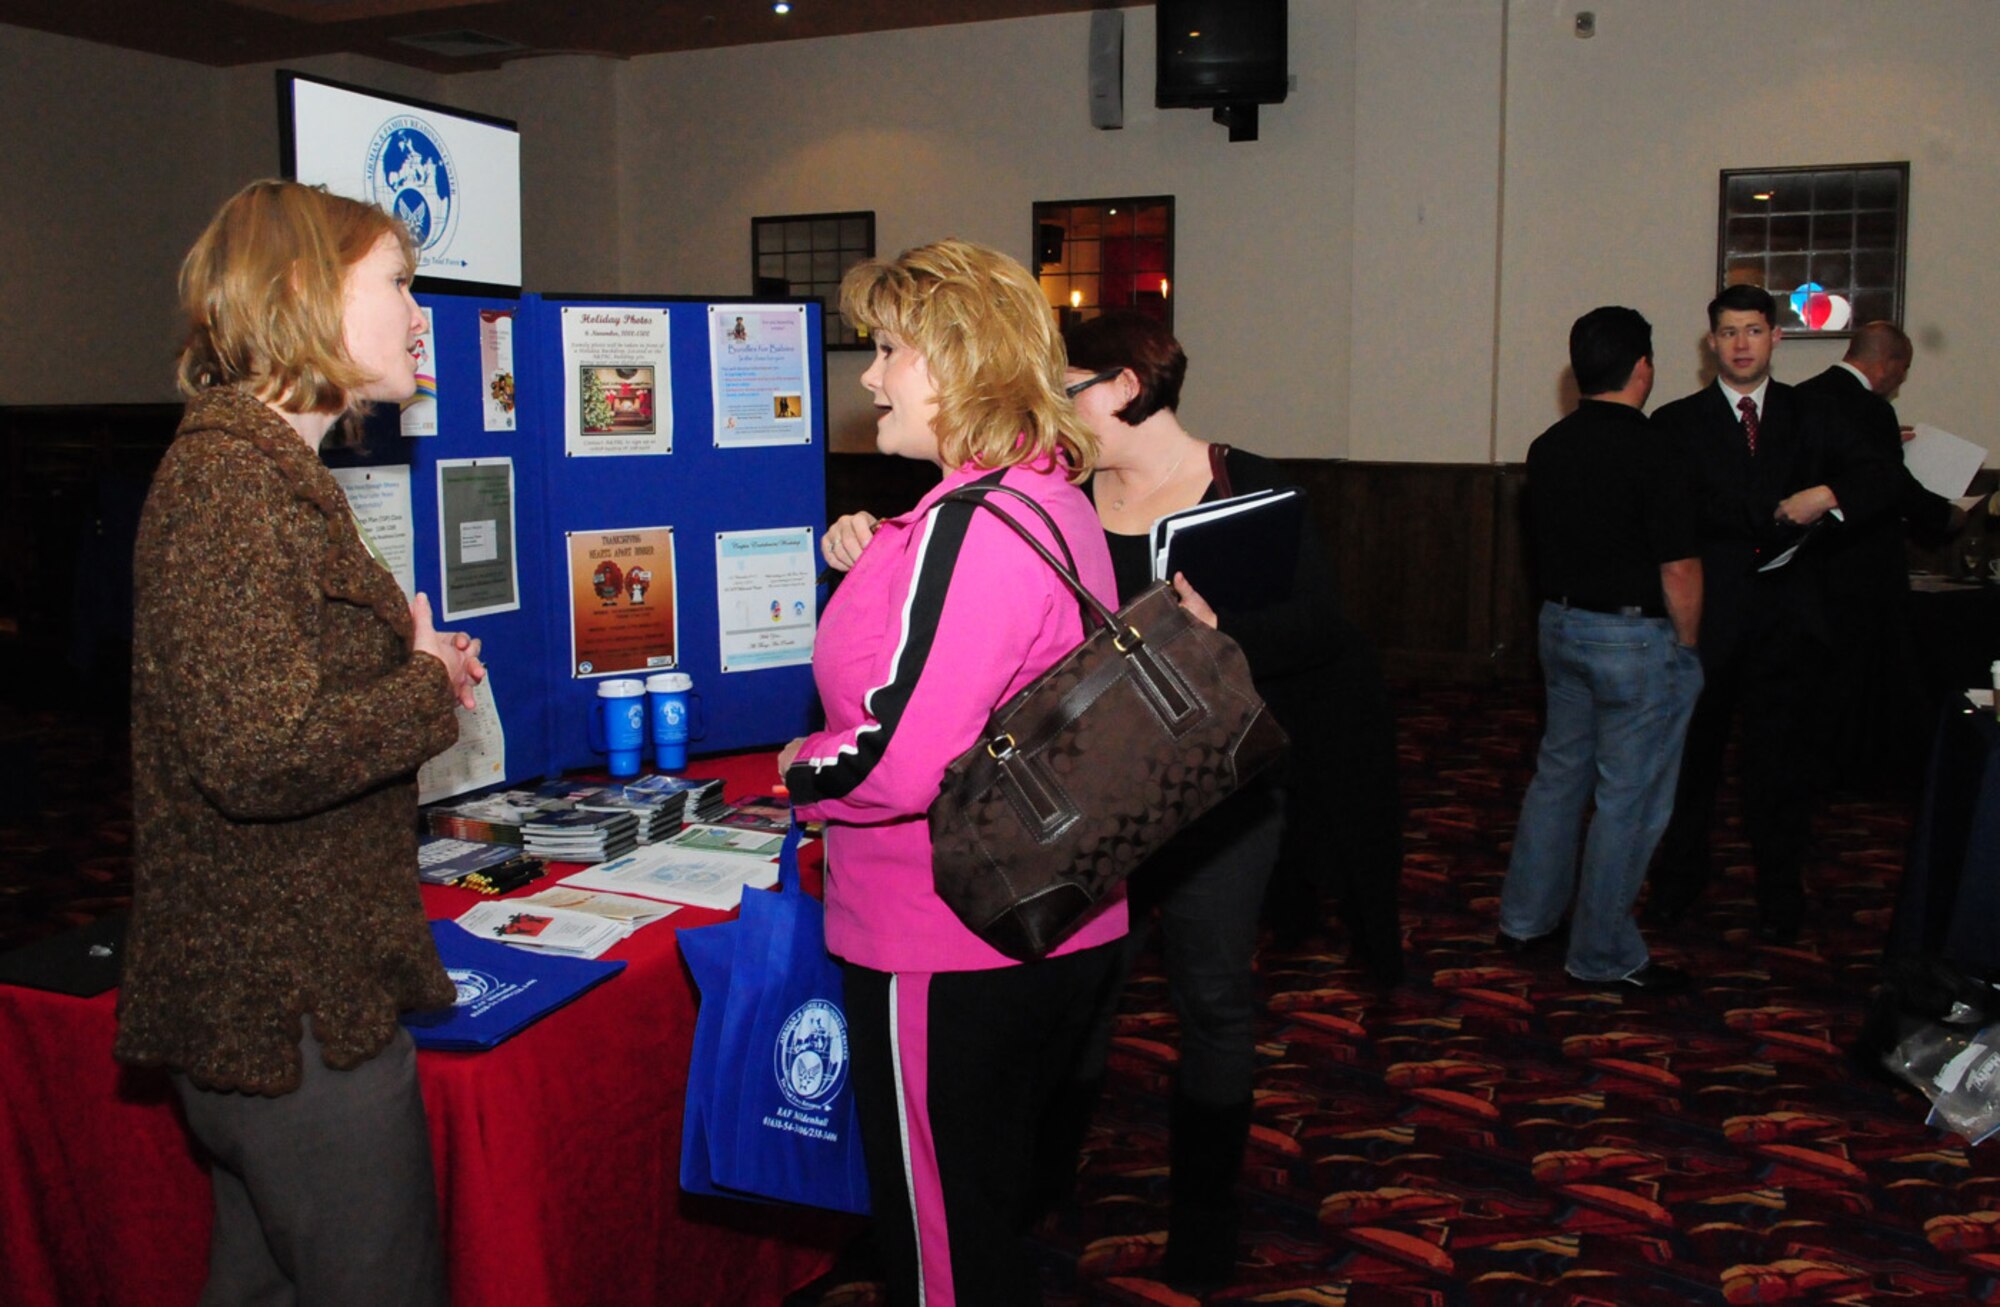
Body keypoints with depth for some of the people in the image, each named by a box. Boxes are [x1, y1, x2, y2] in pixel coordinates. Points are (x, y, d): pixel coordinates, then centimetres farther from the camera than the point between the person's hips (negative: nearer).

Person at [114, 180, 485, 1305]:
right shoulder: (230, 479, -19)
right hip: (294, 1008, -10)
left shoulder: (275, 472, 15)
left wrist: (400, 653, 8)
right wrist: (432, 689, -13)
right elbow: (257, 755, -28)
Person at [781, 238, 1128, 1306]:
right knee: (1001, 1204, 25)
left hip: (950, 957, -10)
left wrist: (799, 771, -9)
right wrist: (876, 565, 8)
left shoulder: (966, 526, -23)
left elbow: (895, 762, -28)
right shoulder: (1056, 497, 8)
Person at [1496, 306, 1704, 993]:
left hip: (1562, 625, 7)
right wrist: (1685, 646, -3)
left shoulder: (1546, 448, 3)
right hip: (1636, 639, -7)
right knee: (1628, 800, 3)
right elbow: (1679, 570, -15)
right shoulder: (1650, 454, -18)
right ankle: (1604, 955, 11)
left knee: (1559, 772, 19)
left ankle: (1526, 917, 27)